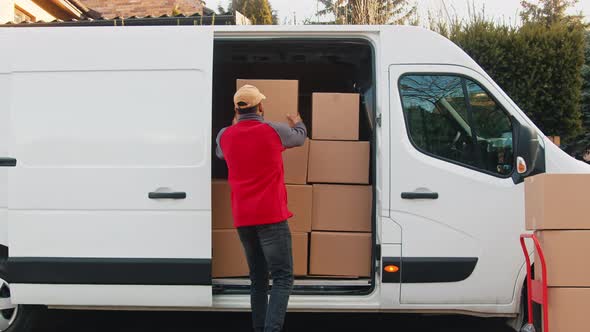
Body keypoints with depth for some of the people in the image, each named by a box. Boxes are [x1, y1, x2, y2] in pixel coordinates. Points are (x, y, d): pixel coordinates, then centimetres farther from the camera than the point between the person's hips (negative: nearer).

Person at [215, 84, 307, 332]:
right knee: (282, 278, -5)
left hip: (242, 218, 5)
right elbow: (300, 138, 17)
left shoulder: (225, 136, 7)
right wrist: (297, 124, 41)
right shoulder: (274, 130, -4)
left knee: (258, 278, 15)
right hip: (271, 216, -5)